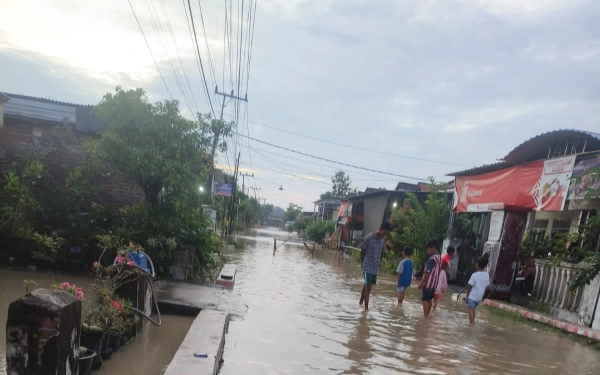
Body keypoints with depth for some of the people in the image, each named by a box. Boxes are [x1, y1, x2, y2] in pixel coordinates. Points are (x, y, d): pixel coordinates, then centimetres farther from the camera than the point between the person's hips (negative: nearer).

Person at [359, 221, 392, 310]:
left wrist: (378, 262, 11)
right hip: (367, 267, -6)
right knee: (368, 287, -6)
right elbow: (362, 251, -6)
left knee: (366, 286, 17)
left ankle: (361, 302, 34)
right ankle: (366, 308, 0)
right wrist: (362, 263, 5)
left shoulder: (383, 239, -1)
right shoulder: (369, 238, -18)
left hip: (375, 267, 6)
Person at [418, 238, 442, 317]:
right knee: (429, 299, 16)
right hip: (434, 283, 8)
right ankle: (427, 315, 23)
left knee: (425, 299, -1)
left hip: (428, 283, -8)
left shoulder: (432, 258, -20)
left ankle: (425, 316, 0)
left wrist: (421, 283, -14)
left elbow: (428, 272, -20)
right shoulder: (439, 258, 9)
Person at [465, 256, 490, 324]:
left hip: (472, 296, -6)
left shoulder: (475, 275, -19)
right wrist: (482, 295, 19)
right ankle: (472, 322, 29)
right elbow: (486, 287, 7)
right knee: (473, 310, 21)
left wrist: (467, 296, -5)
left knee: (471, 310, -1)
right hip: (479, 297, 6)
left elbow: (470, 287, -14)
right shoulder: (487, 275, -2)